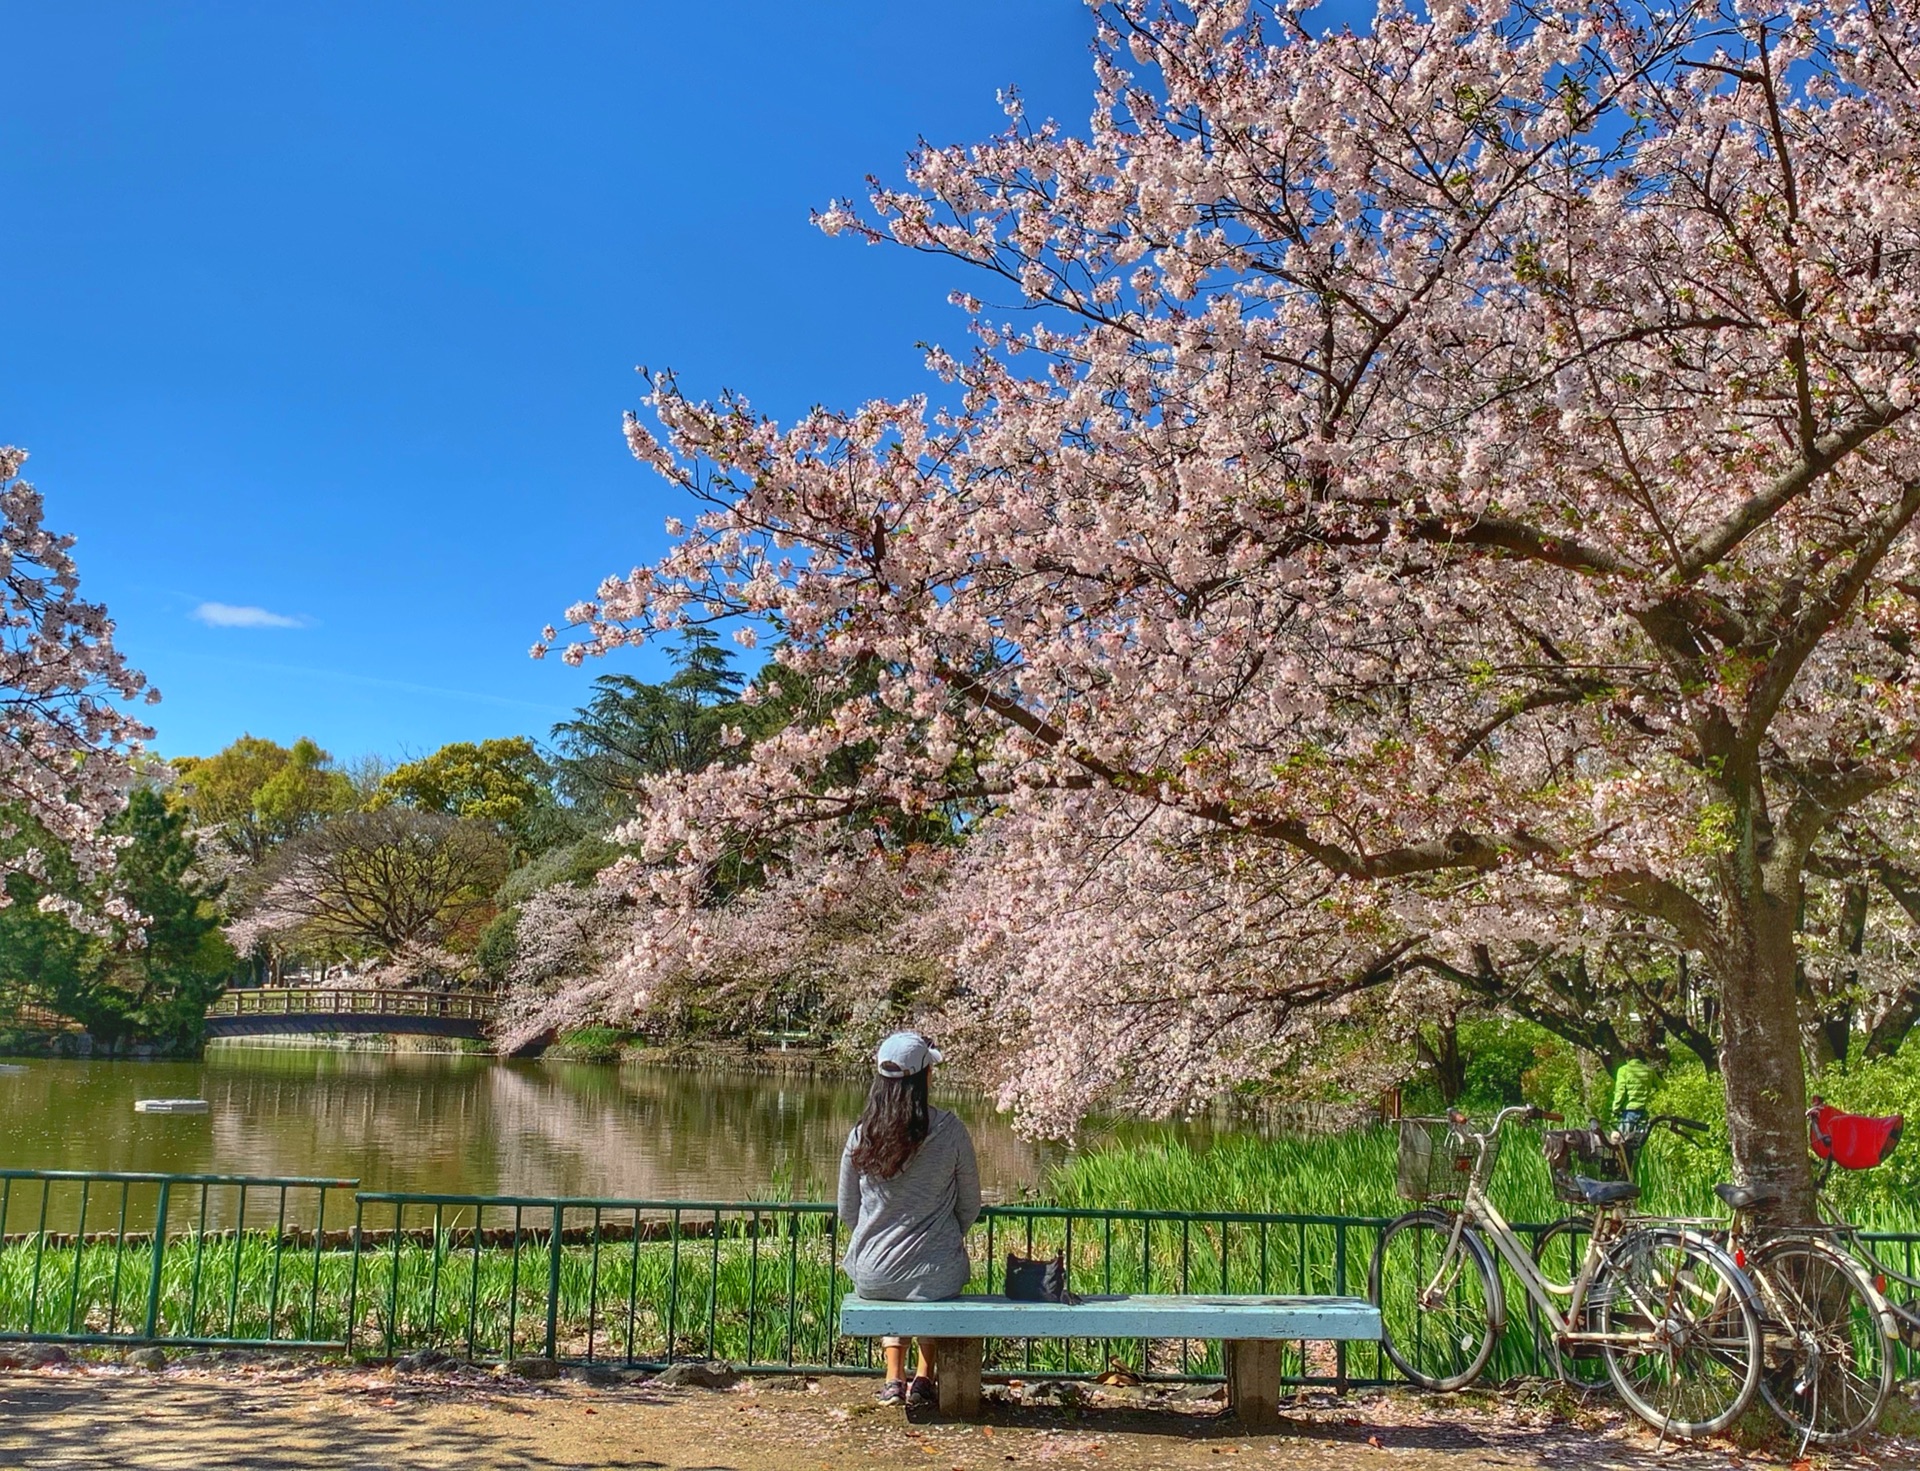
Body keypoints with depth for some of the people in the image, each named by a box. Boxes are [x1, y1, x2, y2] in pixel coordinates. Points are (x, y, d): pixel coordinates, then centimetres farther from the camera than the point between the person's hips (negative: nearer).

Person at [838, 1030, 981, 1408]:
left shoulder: (860, 1136, -6)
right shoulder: (950, 1131, -12)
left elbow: (847, 1212, 5)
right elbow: (970, 1207, 0)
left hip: (872, 1277, 2)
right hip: (935, 1278, -2)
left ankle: (893, 1378, 28)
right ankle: (924, 1377, 30)